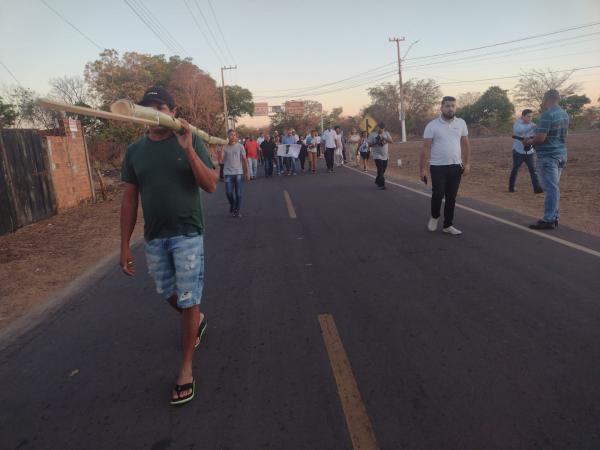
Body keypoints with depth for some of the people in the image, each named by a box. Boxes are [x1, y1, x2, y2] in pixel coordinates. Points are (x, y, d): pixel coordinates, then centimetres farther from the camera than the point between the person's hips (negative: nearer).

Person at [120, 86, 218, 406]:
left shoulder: (190, 142, -5)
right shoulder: (134, 151, 4)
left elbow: (211, 185, -13)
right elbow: (129, 200, 6)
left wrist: (188, 150, -24)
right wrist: (125, 246, 4)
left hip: (188, 235, -4)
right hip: (153, 239, 4)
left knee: (188, 300, 0)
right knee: (169, 295, 18)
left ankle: (186, 369, 15)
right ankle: (198, 320, 50)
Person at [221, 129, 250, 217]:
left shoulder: (240, 146, 4)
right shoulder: (225, 147, 5)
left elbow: (244, 160, 4)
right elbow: (221, 161, -3)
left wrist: (247, 172, -1)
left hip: (239, 173, 0)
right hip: (228, 173, 0)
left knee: (238, 194, 0)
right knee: (228, 193, -4)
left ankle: (237, 210, 16)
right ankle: (232, 206, 25)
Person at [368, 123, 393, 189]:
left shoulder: (386, 133, 6)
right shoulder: (373, 134, -3)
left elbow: (391, 141, -6)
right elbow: (369, 145, -4)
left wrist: (384, 139, -21)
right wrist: (376, 142, -21)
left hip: (385, 156, 4)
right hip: (377, 155, -4)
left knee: (383, 170, 13)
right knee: (380, 170, -13)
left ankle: (377, 181, 34)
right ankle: (381, 184, -9)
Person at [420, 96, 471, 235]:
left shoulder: (461, 123, 6)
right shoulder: (432, 125, -6)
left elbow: (465, 144, 11)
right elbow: (425, 148, -6)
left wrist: (467, 163, 3)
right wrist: (422, 169, -9)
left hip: (456, 167, 4)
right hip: (438, 167, -3)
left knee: (451, 197, 8)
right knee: (438, 194, -7)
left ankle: (448, 225, 19)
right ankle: (434, 217, 22)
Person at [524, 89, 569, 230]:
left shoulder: (547, 114, -16)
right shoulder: (564, 114, 13)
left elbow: (540, 137, -22)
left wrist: (529, 142, -3)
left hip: (548, 156, -9)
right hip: (561, 154, 9)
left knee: (550, 188, -7)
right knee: (555, 187, 14)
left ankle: (549, 220, -4)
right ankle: (554, 217, 20)